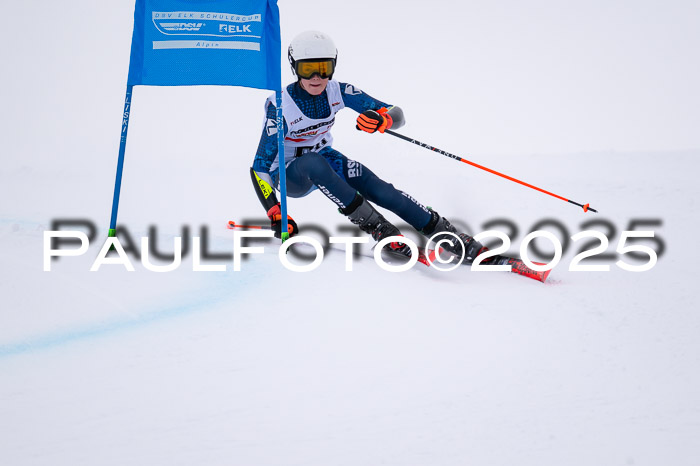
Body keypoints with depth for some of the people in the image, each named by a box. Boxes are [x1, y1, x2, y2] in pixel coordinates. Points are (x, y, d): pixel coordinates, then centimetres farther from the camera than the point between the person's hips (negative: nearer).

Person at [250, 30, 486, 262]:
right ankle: (375, 225, -31)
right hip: (288, 175, -4)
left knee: (380, 191, -18)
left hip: (323, 157, 4)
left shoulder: (338, 92, -15)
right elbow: (260, 166, -23)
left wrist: (380, 120, -40)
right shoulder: (280, 106, -26)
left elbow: (397, 115, -15)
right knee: (314, 163, -38)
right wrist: (275, 216, -33)